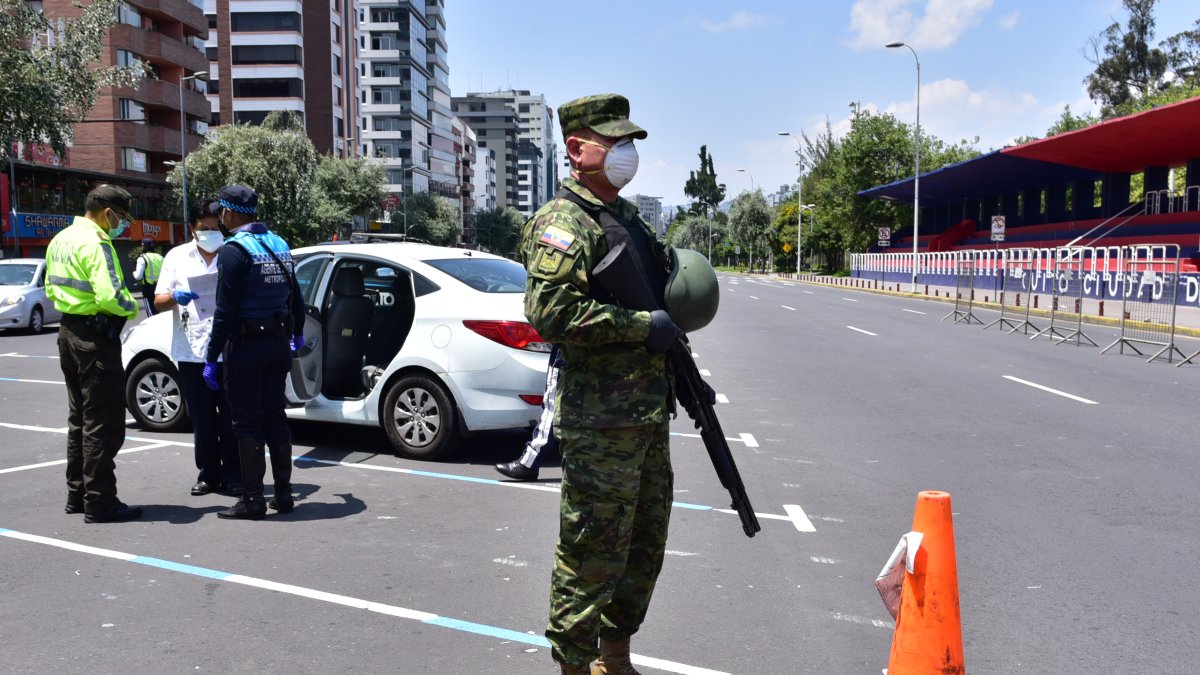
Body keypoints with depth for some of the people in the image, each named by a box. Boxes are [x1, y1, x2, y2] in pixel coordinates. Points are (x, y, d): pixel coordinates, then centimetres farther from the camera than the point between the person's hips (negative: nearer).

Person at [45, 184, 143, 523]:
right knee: (103, 423, -4)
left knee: (80, 418, 18)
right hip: (95, 337, -10)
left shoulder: (60, 240, 12)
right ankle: (99, 502, -1)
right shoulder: (96, 244, -18)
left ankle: (78, 494, 26)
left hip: (69, 331, 10)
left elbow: (51, 288, 19)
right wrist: (135, 307, -9)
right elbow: (110, 297, -26)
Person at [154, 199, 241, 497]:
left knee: (230, 417, 0)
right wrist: (175, 297, -12)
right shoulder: (177, 256, 12)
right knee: (202, 419, 8)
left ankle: (233, 475, 9)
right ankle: (208, 474, 19)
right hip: (191, 350, 2)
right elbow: (159, 301, 10)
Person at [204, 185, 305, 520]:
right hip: (277, 345, 7)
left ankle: (252, 501, 5)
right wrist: (297, 334, 36)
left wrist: (211, 358, -13)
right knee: (276, 419, 13)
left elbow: (225, 311, -17)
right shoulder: (278, 244, 10)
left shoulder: (234, 250, -13)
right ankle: (283, 494, 18)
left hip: (246, 348, -7)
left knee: (248, 424, -1)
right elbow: (295, 297, 20)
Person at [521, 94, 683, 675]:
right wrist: (643, 326, -20)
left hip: (651, 412, 9)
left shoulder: (628, 217, 18)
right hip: (600, 423, -9)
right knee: (594, 552, -1)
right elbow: (551, 312, -25)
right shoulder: (563, 222, -11)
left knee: (646, 545, 18)